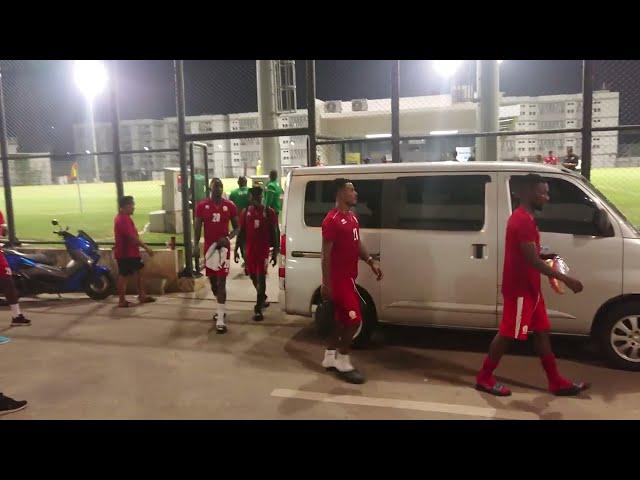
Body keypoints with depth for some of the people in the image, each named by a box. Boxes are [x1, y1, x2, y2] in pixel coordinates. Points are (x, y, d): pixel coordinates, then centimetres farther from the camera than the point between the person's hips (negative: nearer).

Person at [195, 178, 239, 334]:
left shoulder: (229, 206, -2)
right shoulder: (202, 206, 1)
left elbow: (236, 227, 5)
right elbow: (197, 228, 4)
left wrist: (228, 238, -13)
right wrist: (196, 246, -9)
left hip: (223, 246, -3)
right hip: (209, 247, 3)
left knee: (221, 282, -10)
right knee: (213, 281, 14)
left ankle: (220, 319, -10)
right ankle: (221, 310, 36)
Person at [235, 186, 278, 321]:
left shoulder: (269, 212, -4)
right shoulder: (246, 212, 4)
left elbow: (274, 233, -1)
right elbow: (241, 232, 8)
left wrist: (275, 252, -4)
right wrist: (236, 249, 3)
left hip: (264, 250, -4)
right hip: (249, 250, 4)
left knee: (261, 278, -6)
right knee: (253, 277, 16)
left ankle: (258, 309, -5)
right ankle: (263, 298, 41)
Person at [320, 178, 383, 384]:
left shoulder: (352, 217, 12)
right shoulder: (332, 220, -18)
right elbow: (326, 254, -19)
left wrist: (371, 261, 5)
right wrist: (326, 283, -20)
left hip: (348, 277, 9)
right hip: (338, 279, -9)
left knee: (341, 319, 15)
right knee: (354, 319, -6)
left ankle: (330, 357, 27)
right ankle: (343, 362, 8)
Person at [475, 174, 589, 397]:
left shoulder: (523, 218, 12)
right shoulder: (523, 220, -21)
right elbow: (532, 260, -25)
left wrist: (545, 256, 7)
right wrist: (565, 279, -23)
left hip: (529, 288, 10)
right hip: (520, 290, -10)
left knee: (541, 332, 14)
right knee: (507, 334, 0)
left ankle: (556, 382, 23)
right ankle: (484, 378, 13)